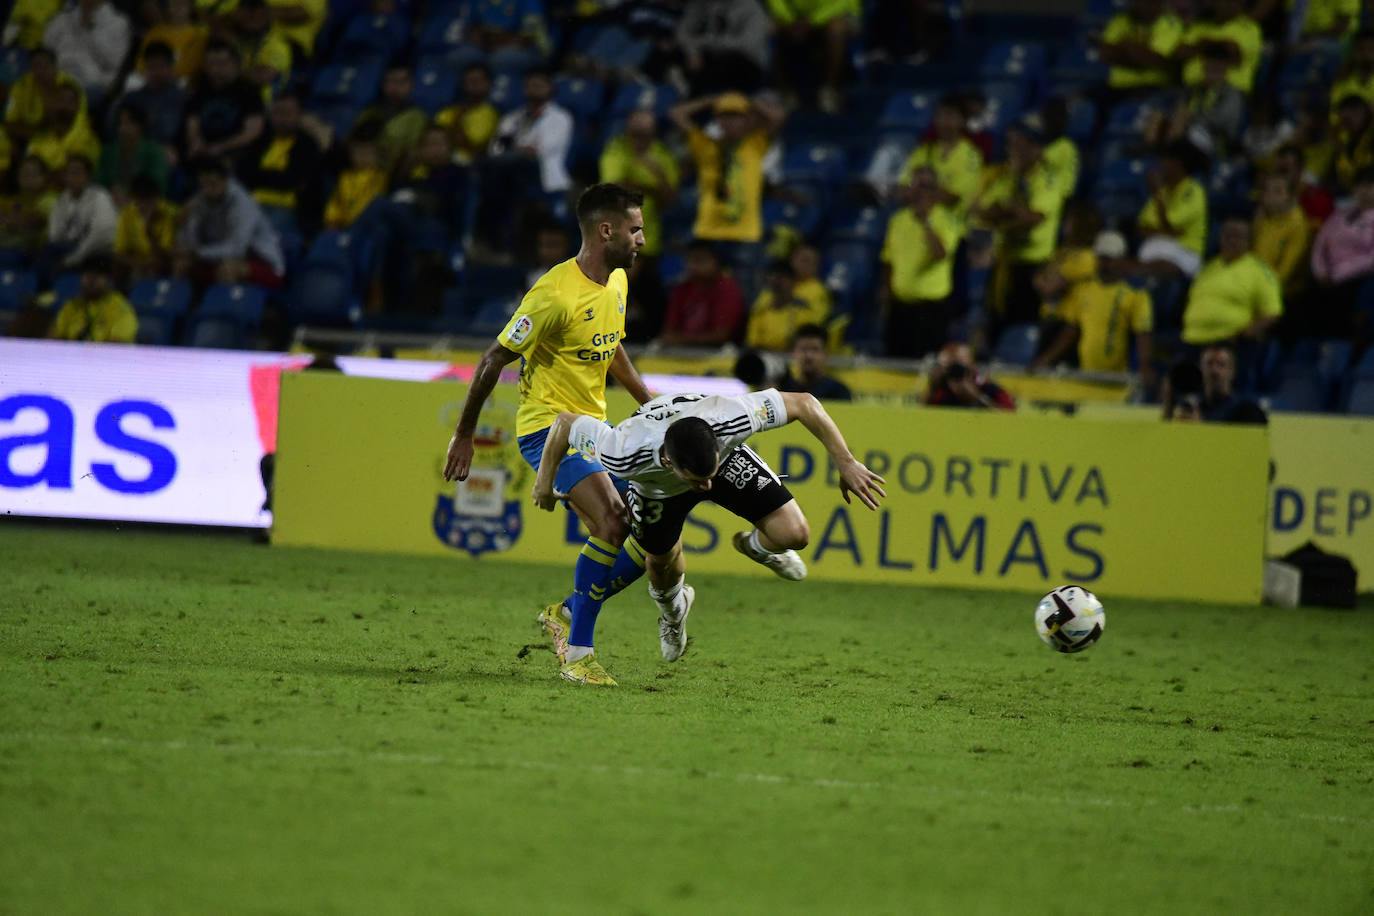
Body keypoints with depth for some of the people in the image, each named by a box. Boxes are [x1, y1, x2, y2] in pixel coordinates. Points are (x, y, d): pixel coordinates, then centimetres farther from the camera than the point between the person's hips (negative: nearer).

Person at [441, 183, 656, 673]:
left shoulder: (617, 282, 7)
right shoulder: (556, 294, -20)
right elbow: (493, 360, -13)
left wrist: (650, 402, 26)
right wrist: (464, 435, -7)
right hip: (548, 425, -9)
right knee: (614, 522, -26)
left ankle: (568, 612, 16)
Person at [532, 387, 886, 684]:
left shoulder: (730, 419, -46)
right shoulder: (625, 453, -47)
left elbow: (805, 404, -31)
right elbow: (565, 422, -28)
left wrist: (845, 464, -28)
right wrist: (545, 480, -11)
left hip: (724, 454, 0)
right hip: (655, 485, 0)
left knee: (793, 534, -15)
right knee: (662, 564, 14)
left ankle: (756, 547, 23)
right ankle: (673, 609, 54)